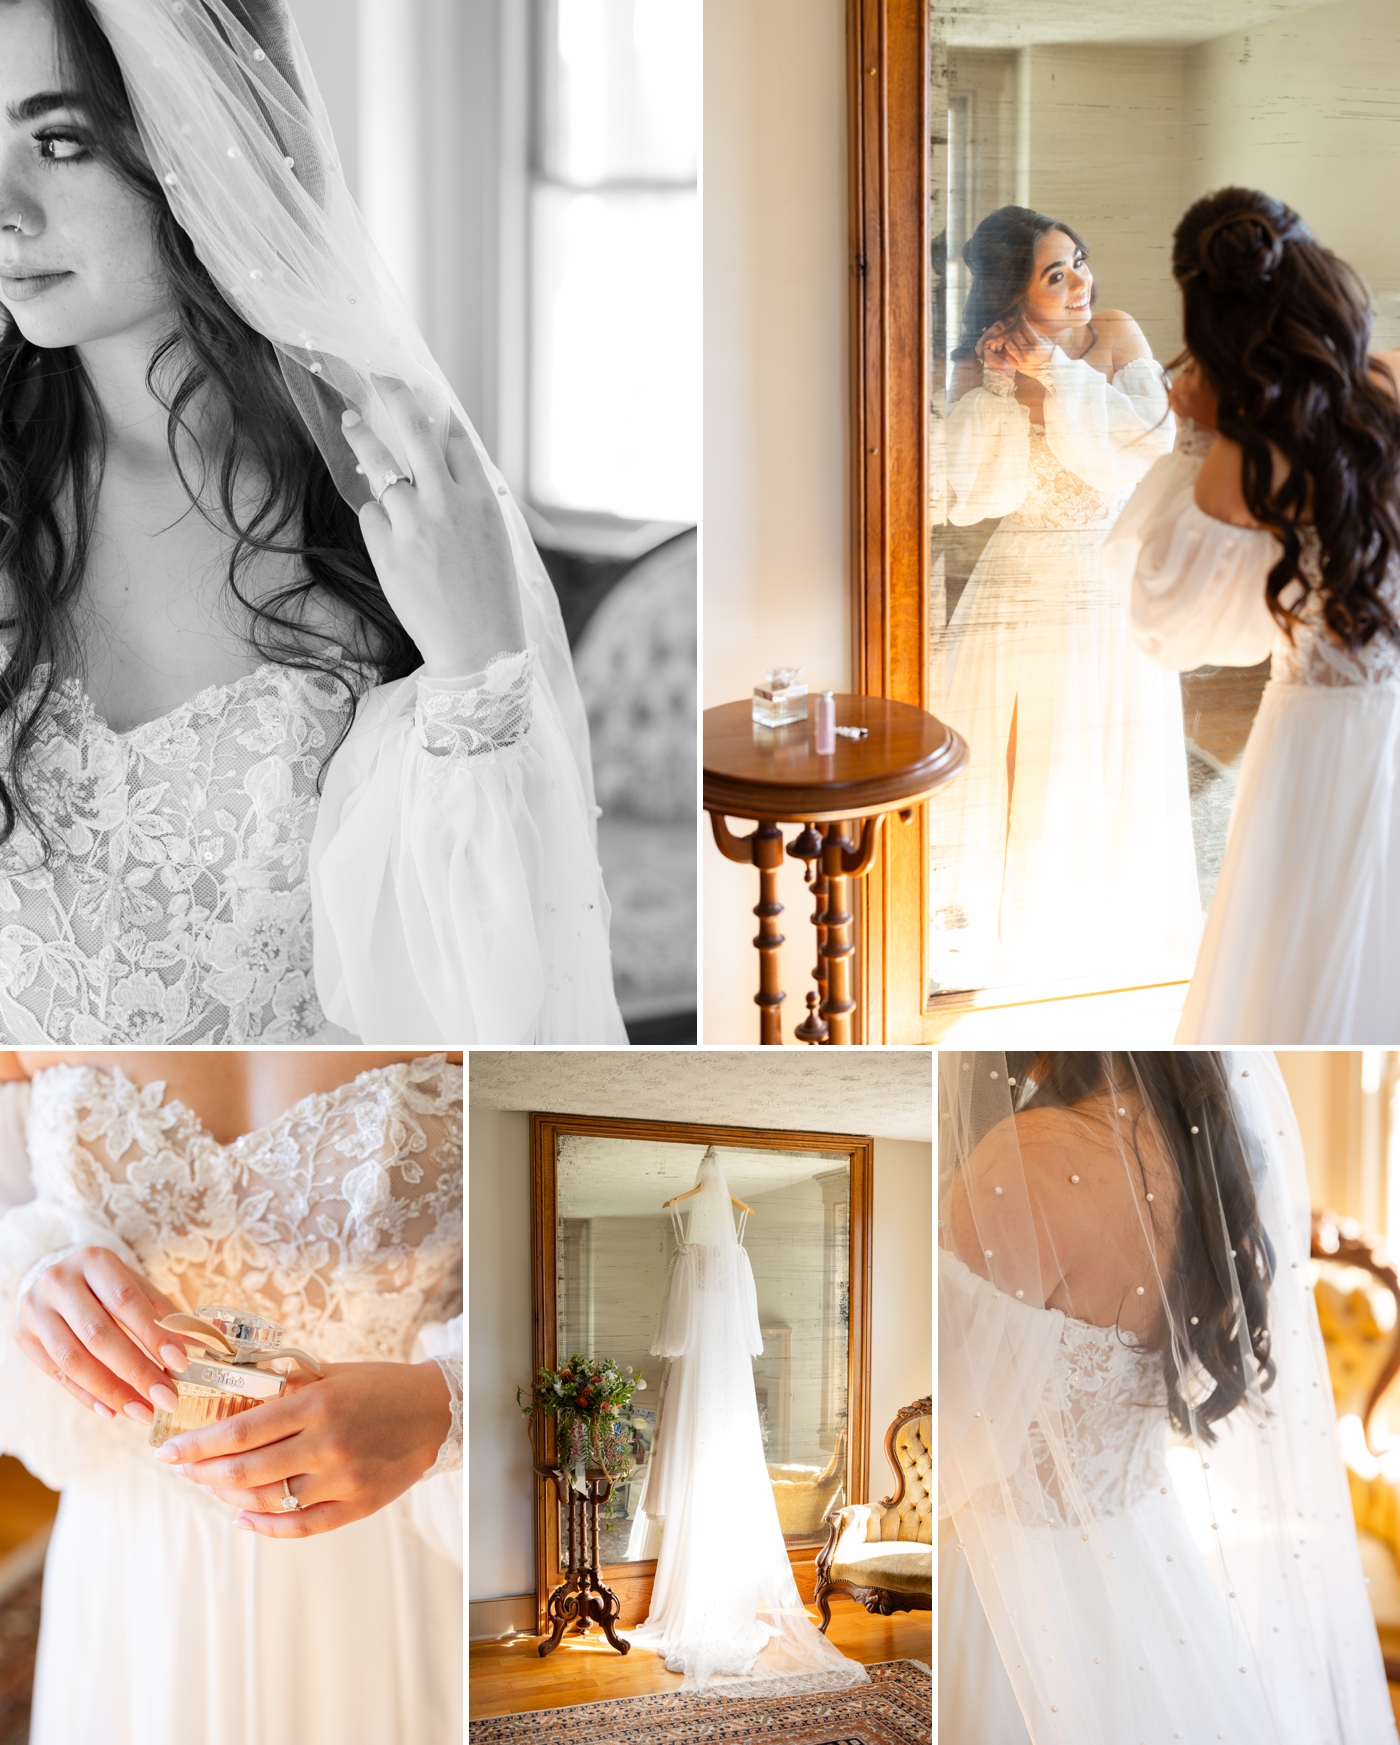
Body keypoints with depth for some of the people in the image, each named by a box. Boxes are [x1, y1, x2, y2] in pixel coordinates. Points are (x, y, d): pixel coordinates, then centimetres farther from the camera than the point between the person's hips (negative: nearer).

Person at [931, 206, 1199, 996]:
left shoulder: (1117, 336, -6)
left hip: (1113, 585, 0)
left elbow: (1150, 444, -18)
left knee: (1109, 770, 8)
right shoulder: (979, 369, -5)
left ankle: (1108, 939, 25)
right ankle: (1004, 933, 19)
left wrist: (1058, 374, -21)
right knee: (1015, 764, 3)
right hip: (1020, 589, 0)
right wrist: (1002, 389, -22)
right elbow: (981, 493, -14)